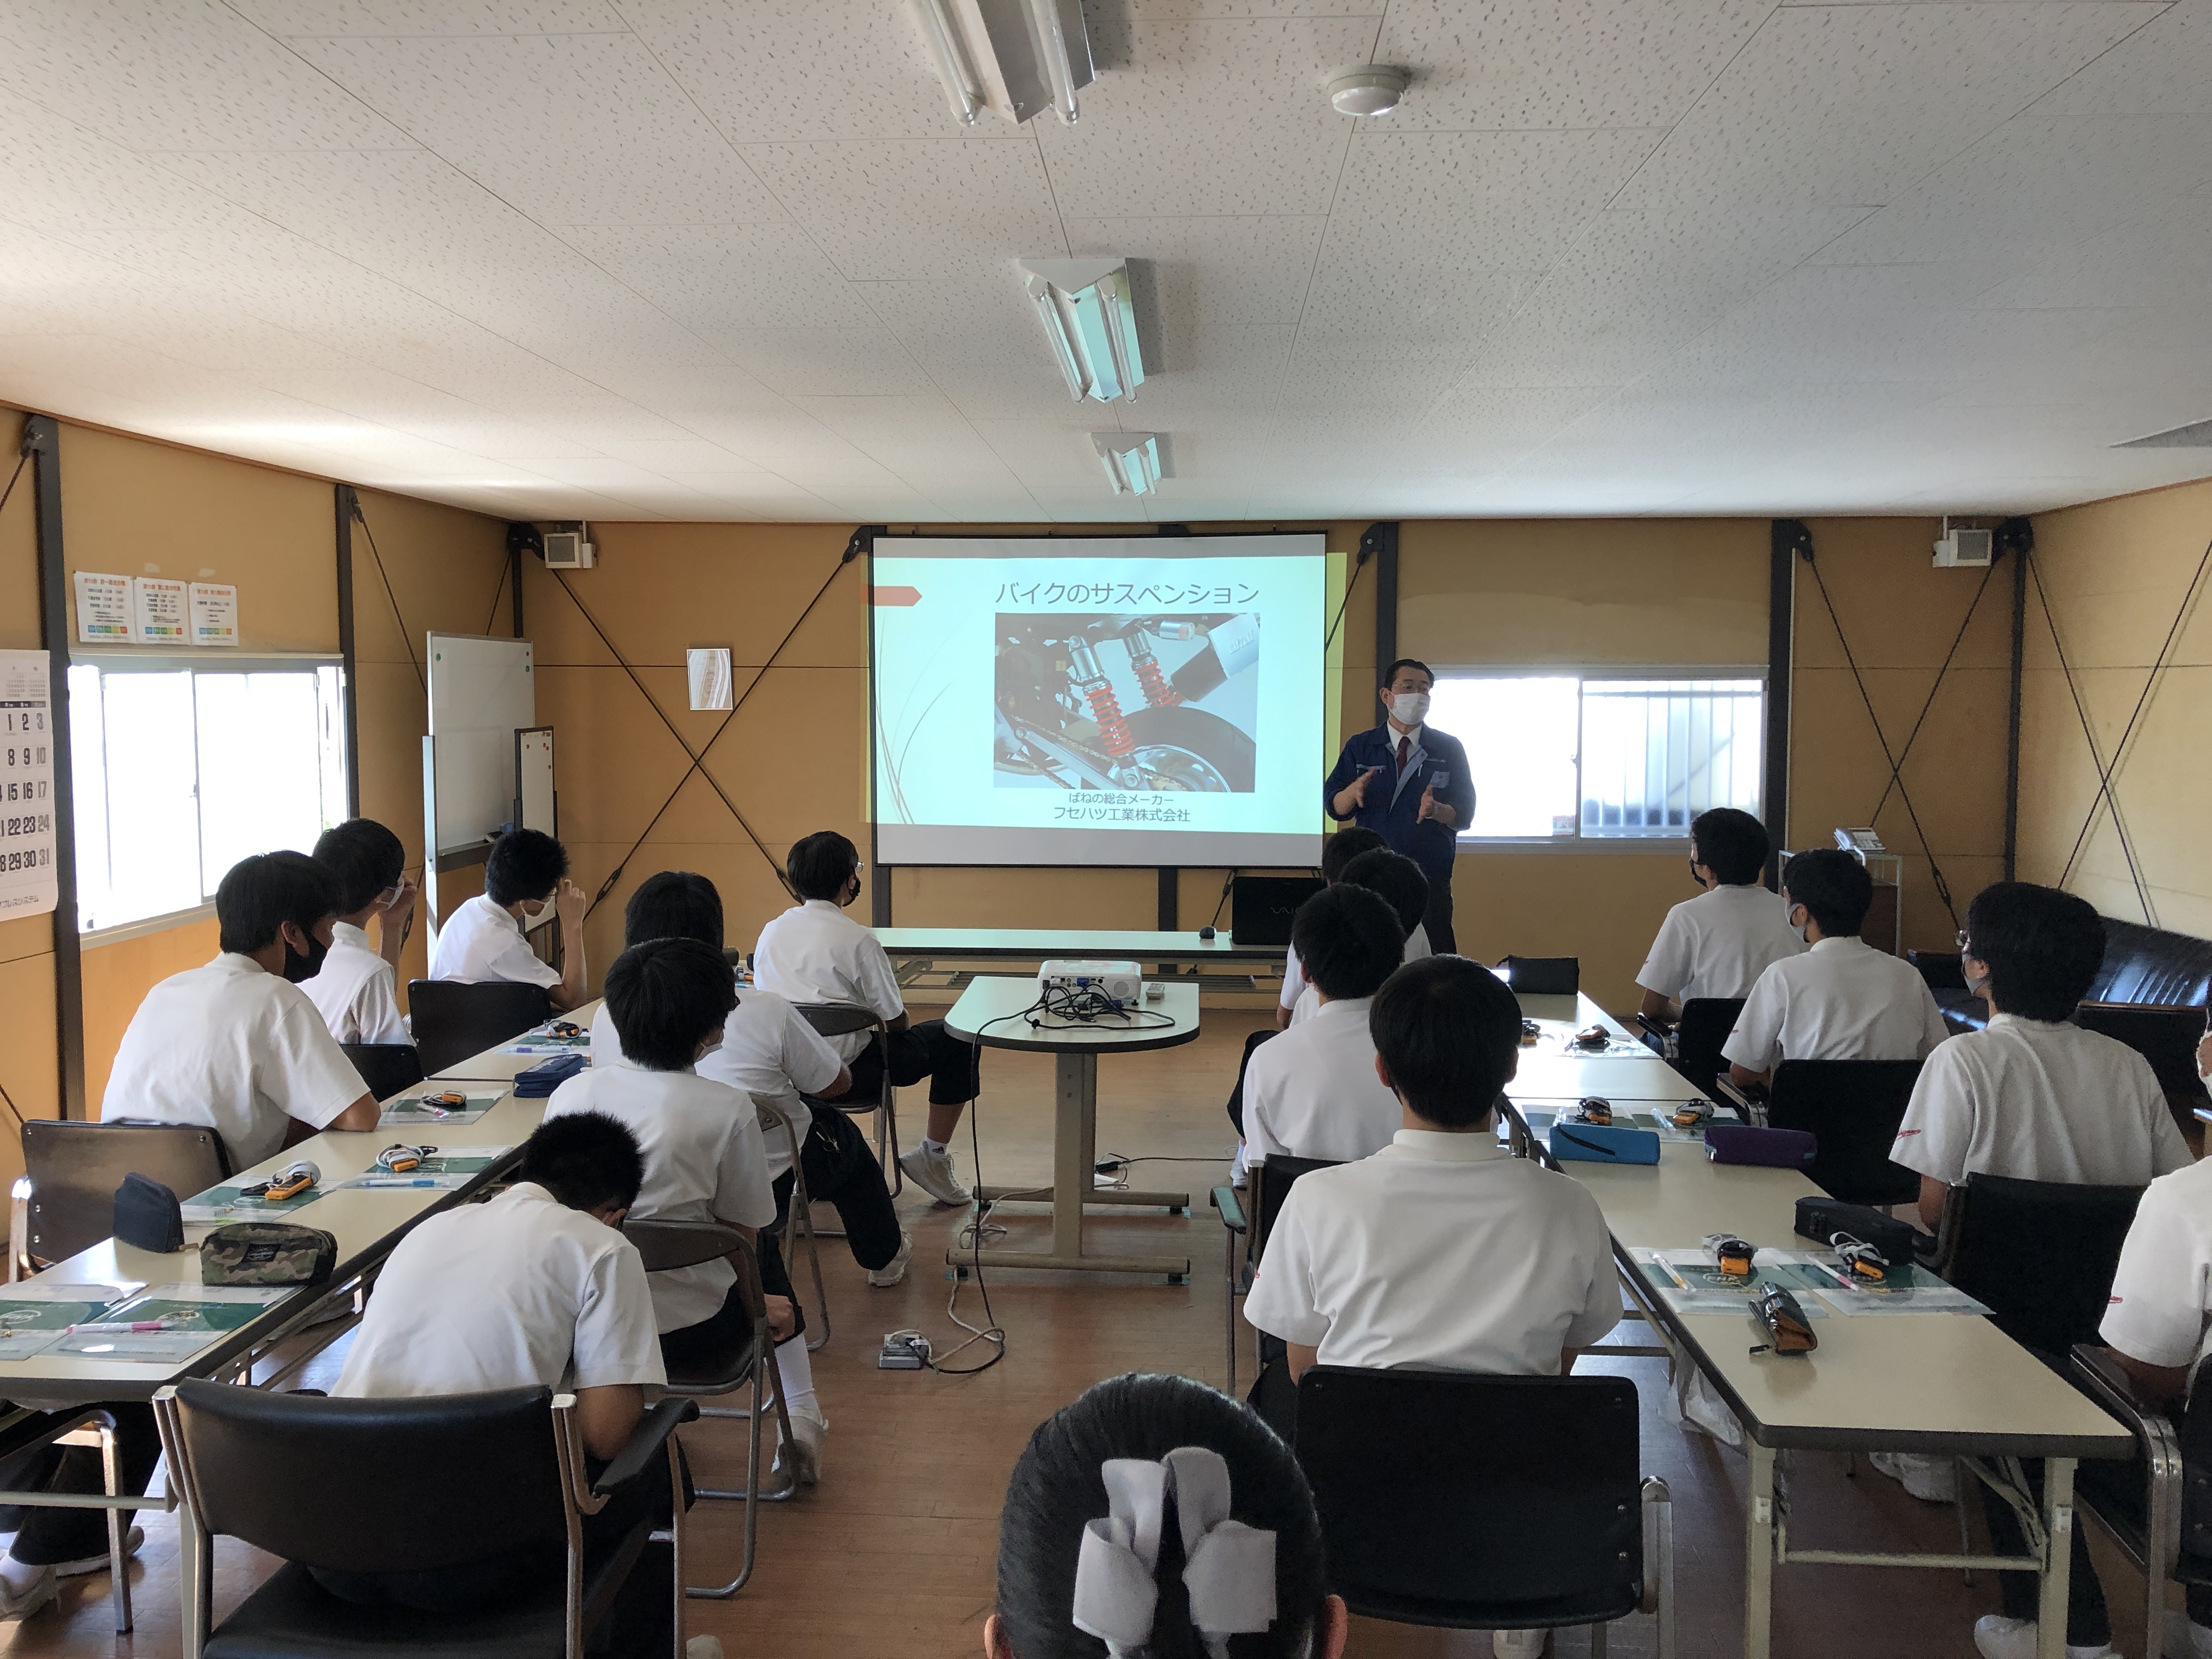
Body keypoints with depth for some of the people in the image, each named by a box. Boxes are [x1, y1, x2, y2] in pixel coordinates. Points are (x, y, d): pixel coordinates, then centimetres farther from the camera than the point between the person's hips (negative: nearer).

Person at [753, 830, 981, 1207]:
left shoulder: (770, 932, 2)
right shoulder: (858, 940, -16)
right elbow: (895, 1021, -10)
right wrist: (900, 1022, 15)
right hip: (848, 1072, -7)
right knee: (959, 1041, 9)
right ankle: (933, 1156, 12)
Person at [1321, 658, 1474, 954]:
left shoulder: (1449, 749, 9)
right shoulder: (1360, 747, 10)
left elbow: (1465, 814, 3)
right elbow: (1333, 807, 3)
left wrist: (1436, 810, -18)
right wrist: (1354, 791, -19)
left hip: (1431, 883, -1)